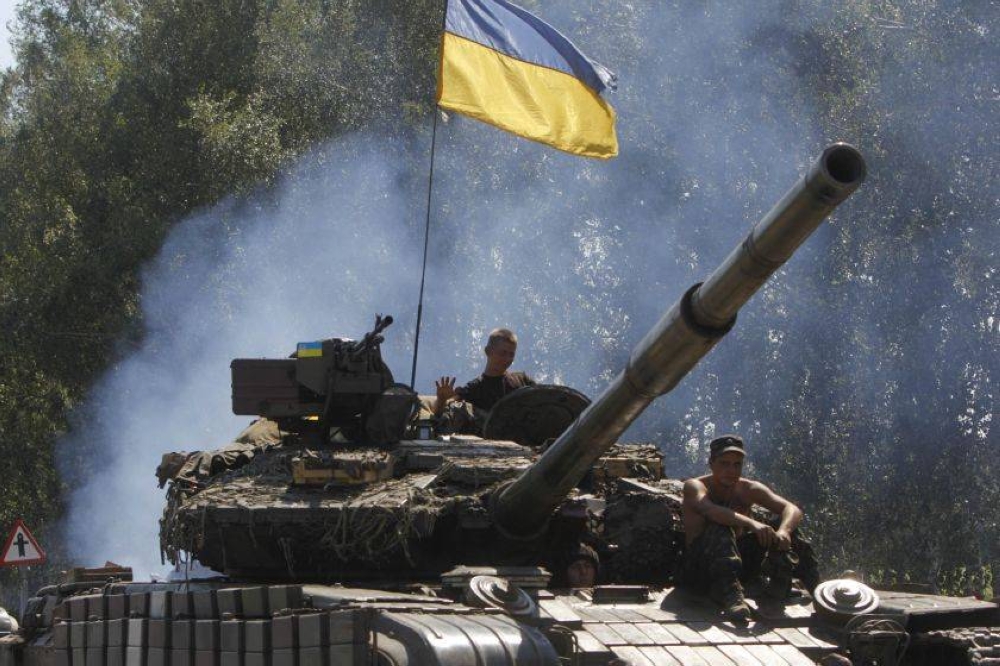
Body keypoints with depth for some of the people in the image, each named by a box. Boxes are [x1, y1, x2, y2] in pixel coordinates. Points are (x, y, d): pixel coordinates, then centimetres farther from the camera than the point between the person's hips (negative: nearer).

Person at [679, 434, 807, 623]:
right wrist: (750, 523, -48)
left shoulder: (748, 489, 3)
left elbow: (792, 509, -11)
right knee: (720, 529, -32)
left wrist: (783, 531, -36)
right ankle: (730, 595, -50)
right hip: (697, 571, -4)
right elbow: (709, 509, -33)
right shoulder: (695, 486, -8)